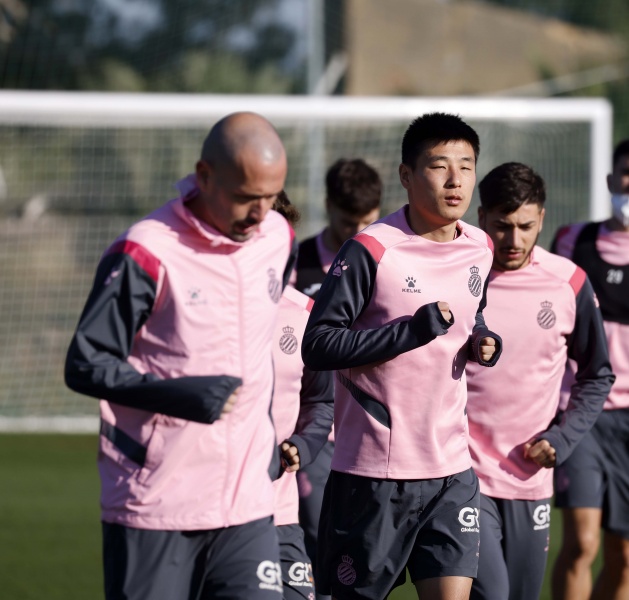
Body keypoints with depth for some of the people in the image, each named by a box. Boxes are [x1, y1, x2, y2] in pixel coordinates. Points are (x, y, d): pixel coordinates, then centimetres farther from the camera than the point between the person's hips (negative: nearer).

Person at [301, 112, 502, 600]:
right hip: (374, 468, -5)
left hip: (453, 468, 5)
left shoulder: (480, 249, 9)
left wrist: (483, 342, 5)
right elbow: (318, 345, -16)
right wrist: (414, 330, -21)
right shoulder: (372, 251, -12)